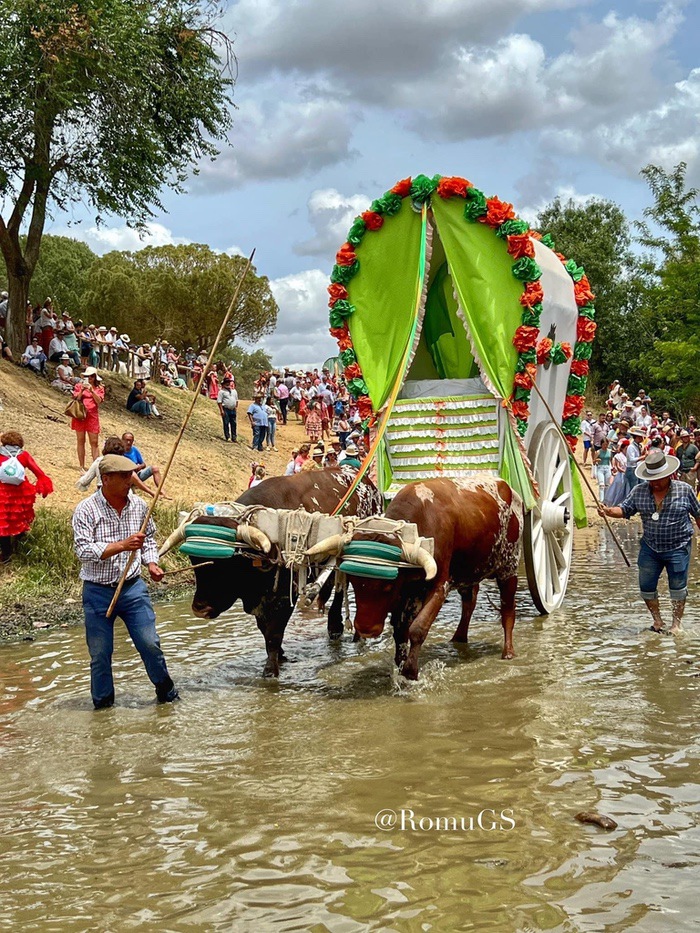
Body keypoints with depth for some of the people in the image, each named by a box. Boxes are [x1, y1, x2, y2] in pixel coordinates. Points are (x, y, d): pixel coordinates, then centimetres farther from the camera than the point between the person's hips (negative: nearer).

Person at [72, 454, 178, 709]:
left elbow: (149, 538, 17)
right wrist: (122, 545, -26)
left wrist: (151, 563, 0)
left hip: (133, 587, 3)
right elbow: (84, 550, -19)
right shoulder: (86, 510, -10)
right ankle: (102, 704, 23)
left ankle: (165, 691, 22)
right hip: (97, 592, -2)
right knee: (100, 653, 6)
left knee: (150, 644, 0)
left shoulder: (138, 505, 3)